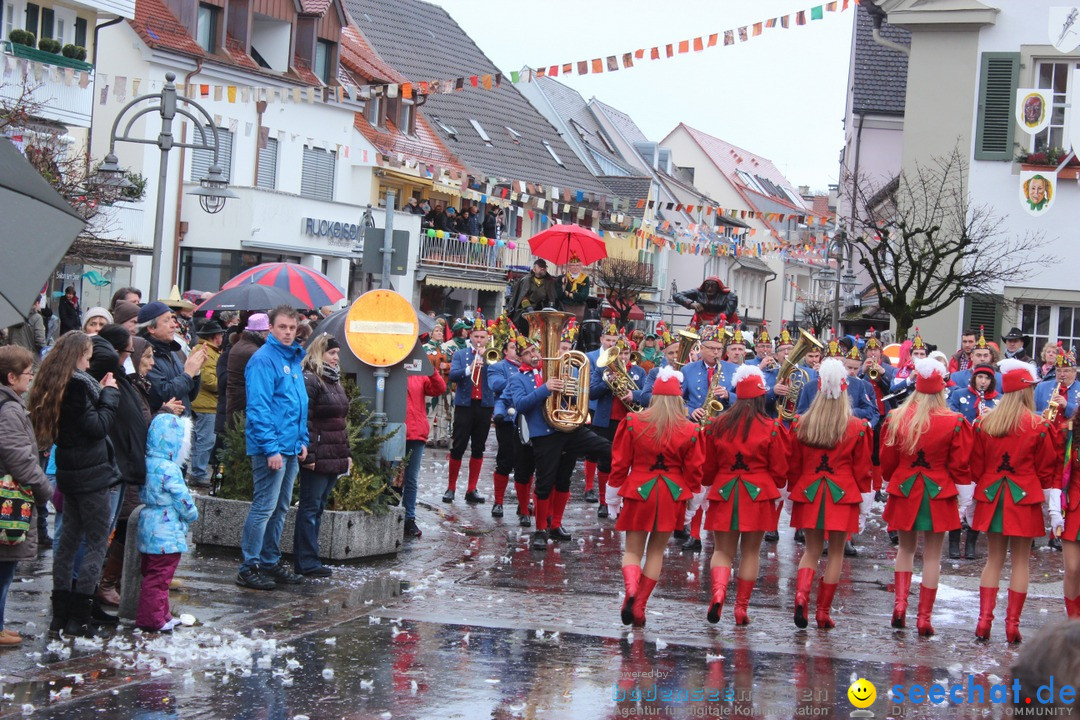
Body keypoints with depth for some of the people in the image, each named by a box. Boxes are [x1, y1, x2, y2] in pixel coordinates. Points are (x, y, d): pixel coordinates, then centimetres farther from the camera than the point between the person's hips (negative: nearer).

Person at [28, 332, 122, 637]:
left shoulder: (52, 386, 10)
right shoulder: (78, 384, -17)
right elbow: (98, 426, -18)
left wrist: (100, 392, 6)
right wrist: (109, 394, -8)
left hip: (69, 474, 9)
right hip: (91, 474, -9)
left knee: (68, 540, 15)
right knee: (98, 543, -2)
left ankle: (60, 615, 18)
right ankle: (77, 617, -4)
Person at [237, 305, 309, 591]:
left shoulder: (294, 359, 14)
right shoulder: (264, 359, -13)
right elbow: (258, 408, -18)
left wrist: (303, 440, 14)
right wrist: (271, 448, -21)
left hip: (291, 447, 9)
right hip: (270, 447, -9)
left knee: (280, 508, 15)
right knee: (264, 507, -7)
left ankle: (271, 561, 23)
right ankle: (250, 566, -1)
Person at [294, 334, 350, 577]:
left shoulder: (334, 382, 19)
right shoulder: (309, 381, -11)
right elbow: (305, 420, -17)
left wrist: (347, 453, 21)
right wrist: (308, 455, -21)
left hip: (334, 458, 9)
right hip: (317, 458, -9)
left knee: (318, 508, 11)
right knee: (310, 508, -5)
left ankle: (306, 559, 16)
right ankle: (307, 563, -2)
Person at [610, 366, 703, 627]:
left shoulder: (633, 423, -5)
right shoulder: (689, 431, -5)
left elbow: (619, 461, -1)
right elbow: (694, 469, 0)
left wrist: (616, 488, 11)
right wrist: (691, 497, 14)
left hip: (638, 492, -1)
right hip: (671, 496, 1)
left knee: (633, 549, 8)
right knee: (656, 551, 12)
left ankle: (631, 590, -21)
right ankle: (640, 606, 9)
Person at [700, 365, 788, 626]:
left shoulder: (718, 425, 0)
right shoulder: (772, 428, -6)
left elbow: (708, 466, 9)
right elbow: (779, 470, 0)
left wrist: (709, 485, 29)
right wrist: (775, 488, 21)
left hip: (724, 493, 1)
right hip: (759, 494, -1)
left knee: (722, 550, 9)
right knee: (751, 551, 9)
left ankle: (718, 590, -19)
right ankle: (741, 608, 9)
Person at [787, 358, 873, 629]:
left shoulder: (801, 425, -1)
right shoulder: (857, 428, -6)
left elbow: (793, 465, 6)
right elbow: (862, 468, -1)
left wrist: (796, 490, 18)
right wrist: (861, 493, 13)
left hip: (809, 492, 2)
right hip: (842, 494, -2)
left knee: (812, 549, 14)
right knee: (836, 552, 8)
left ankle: (801, 595, -11)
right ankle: (824, 611, 8)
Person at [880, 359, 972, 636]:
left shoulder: (897, 418, -5)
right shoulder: (955, 423, -10)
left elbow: (887, 462, 4)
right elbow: (960, 466, -7)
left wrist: (892, 484, 20)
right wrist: (962, 491, 6)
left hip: (904, 491, 2)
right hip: (939, 494, -2)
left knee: (906, 549, 19)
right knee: (932, 556, 5)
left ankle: (900, 603, 4)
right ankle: (924, 617, 6)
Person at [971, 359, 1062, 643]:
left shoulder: (984, 424, -1)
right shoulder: (1039, 427, -9)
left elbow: (975, 466, 4)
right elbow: (1048, 470, -4)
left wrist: (970, 500, 11)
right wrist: (1053, 505, 2)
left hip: (991, 498, 3)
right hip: (1024, 500, -3)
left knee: (994, 558, 12)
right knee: (1020, 561, 5)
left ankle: (984, 620, 7)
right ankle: (1012, 624, 6)